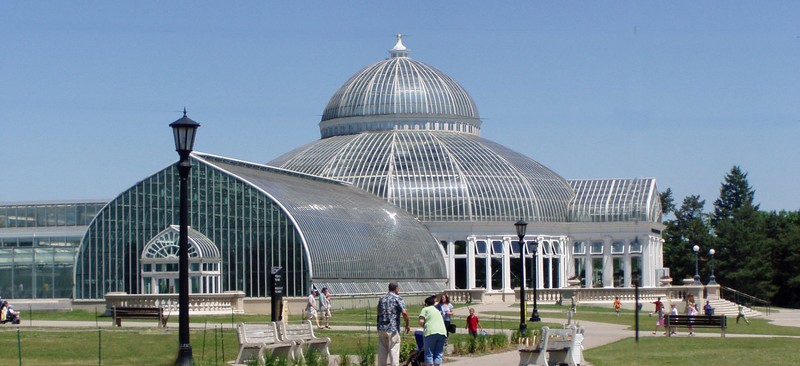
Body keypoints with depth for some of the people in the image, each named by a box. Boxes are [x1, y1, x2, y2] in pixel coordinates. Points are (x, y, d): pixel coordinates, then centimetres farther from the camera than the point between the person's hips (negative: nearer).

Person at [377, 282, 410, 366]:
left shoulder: (382, 299, 14)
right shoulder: (397, 298, -5)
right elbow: (404, 312, -16)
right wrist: (407, 324, -4)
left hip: (381, 328, 5)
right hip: (393, 329, -5)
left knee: (382, 352, 11)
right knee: (394, 352, -1)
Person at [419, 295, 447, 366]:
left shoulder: (425, 309, 11)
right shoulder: (437, 310, 30)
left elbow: (421, 321, -1)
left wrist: (424, 327, 19)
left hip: (431, 332, -5)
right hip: (442, 332, 5)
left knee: (429, 353, 0)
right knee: (438, 353, 9)